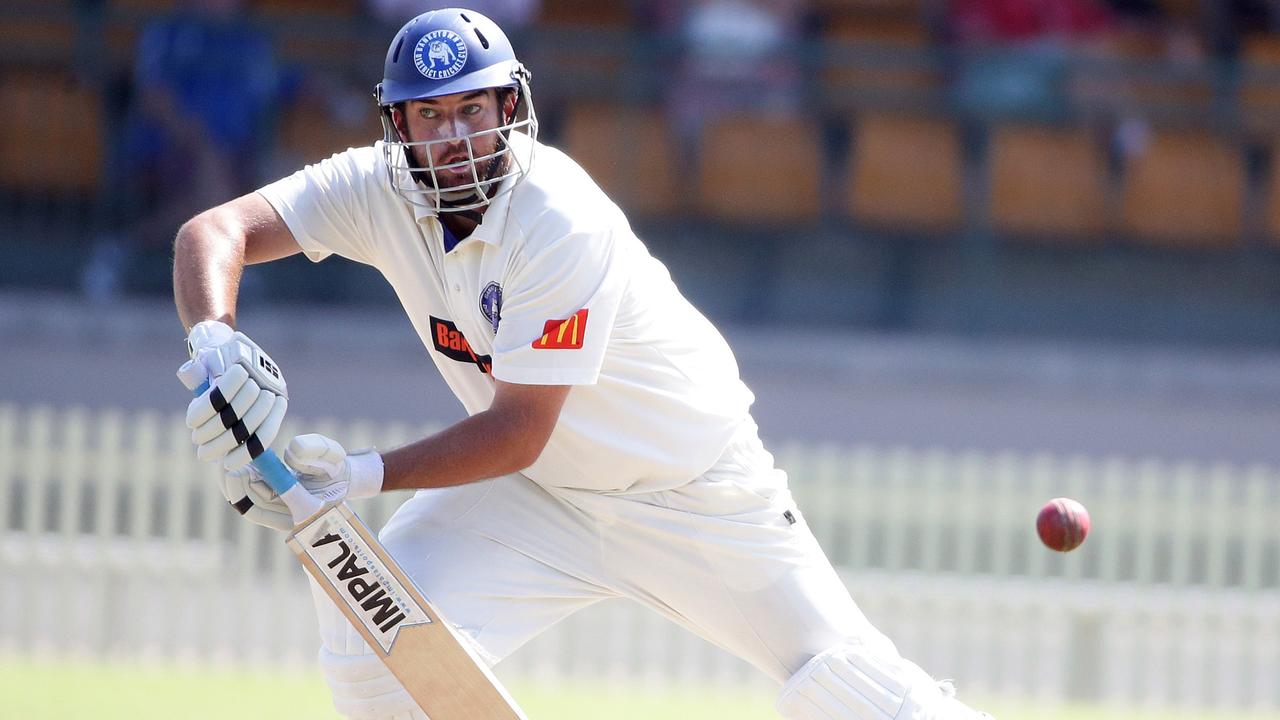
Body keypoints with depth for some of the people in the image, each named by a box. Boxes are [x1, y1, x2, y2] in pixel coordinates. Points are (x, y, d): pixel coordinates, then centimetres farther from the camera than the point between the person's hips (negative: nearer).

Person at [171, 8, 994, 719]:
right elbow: (216, 231, -24)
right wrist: (215, 341, -45)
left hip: (692, 483, -4)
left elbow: (519, 433, -32)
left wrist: (364, 475, -42)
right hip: (539, 495, 5)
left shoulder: (562, 225, -31)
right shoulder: (382, 191, -15)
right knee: (374, 638, -16)